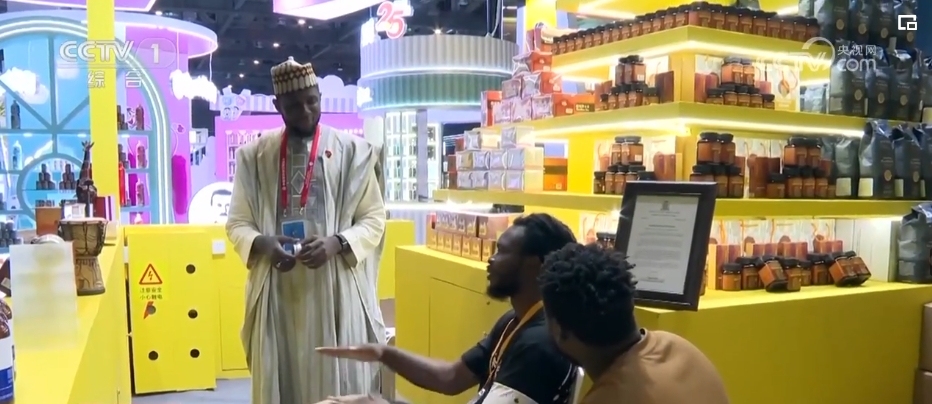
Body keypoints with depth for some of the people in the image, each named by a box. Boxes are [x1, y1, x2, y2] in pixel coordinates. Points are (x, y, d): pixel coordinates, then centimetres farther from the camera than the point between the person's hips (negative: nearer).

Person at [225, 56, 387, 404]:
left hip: (336, 290, -1)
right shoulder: (254, 154, 6)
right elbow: (237, 223, 8)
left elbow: (374, 219, 2)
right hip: (277, 291, 2)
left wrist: (337, 243, -16)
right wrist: (262, 243, -14)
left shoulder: (352, 151, 1)